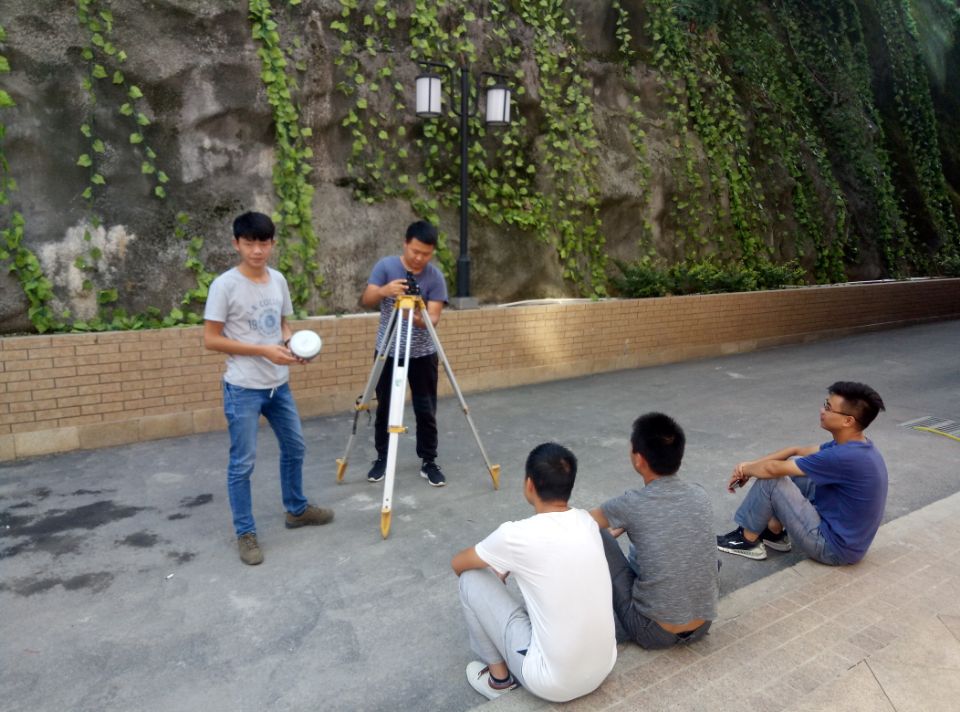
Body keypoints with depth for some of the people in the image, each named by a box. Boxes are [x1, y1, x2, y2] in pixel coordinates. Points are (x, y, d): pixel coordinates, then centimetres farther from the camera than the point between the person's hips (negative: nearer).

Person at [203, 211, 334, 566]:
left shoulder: (278, 280, 5)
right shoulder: (225, 285, -14)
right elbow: (210, 339, -14)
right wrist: (263, 350, -21)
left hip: (279, 385, 7)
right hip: (243, 389, -7)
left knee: (294, 447, 18)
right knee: (242, 463, 2)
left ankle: (297, 509, 37)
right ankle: (245, 534, 17)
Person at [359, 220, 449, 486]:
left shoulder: (436, 276, -9)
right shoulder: (385, 266, -8)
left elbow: (434, 317, -17)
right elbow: (365, 301, -15)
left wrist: (420, 319, -40)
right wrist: (384, 291, -37)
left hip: (423, 353, 0)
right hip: (387, 351, 0)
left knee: (426, 411, 3)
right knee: (384, 408, 10)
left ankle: (429, 462, 18)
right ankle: (381, 458, 26)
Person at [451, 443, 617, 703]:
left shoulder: (516, 534, -19)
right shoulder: (587, 522, -2)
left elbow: (458, 564, 2)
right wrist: (509, 565, 25)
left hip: (552, 684, -6)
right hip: (603, 668, 6)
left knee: (472, 578, 3)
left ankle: (499, 676, 18)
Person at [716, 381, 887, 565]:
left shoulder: (846, 457, -30)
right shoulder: (853, 446, -1)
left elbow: (773, 469, -23)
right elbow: (797, 451, 9)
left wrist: (744, 471, -3)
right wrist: (750, 465, 0)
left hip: (834, 547, -9)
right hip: (844, 533, 9)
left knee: (770, 480, -13)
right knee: (788, 471, 11)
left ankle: (747, 541, 7)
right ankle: (775, 533, 22)